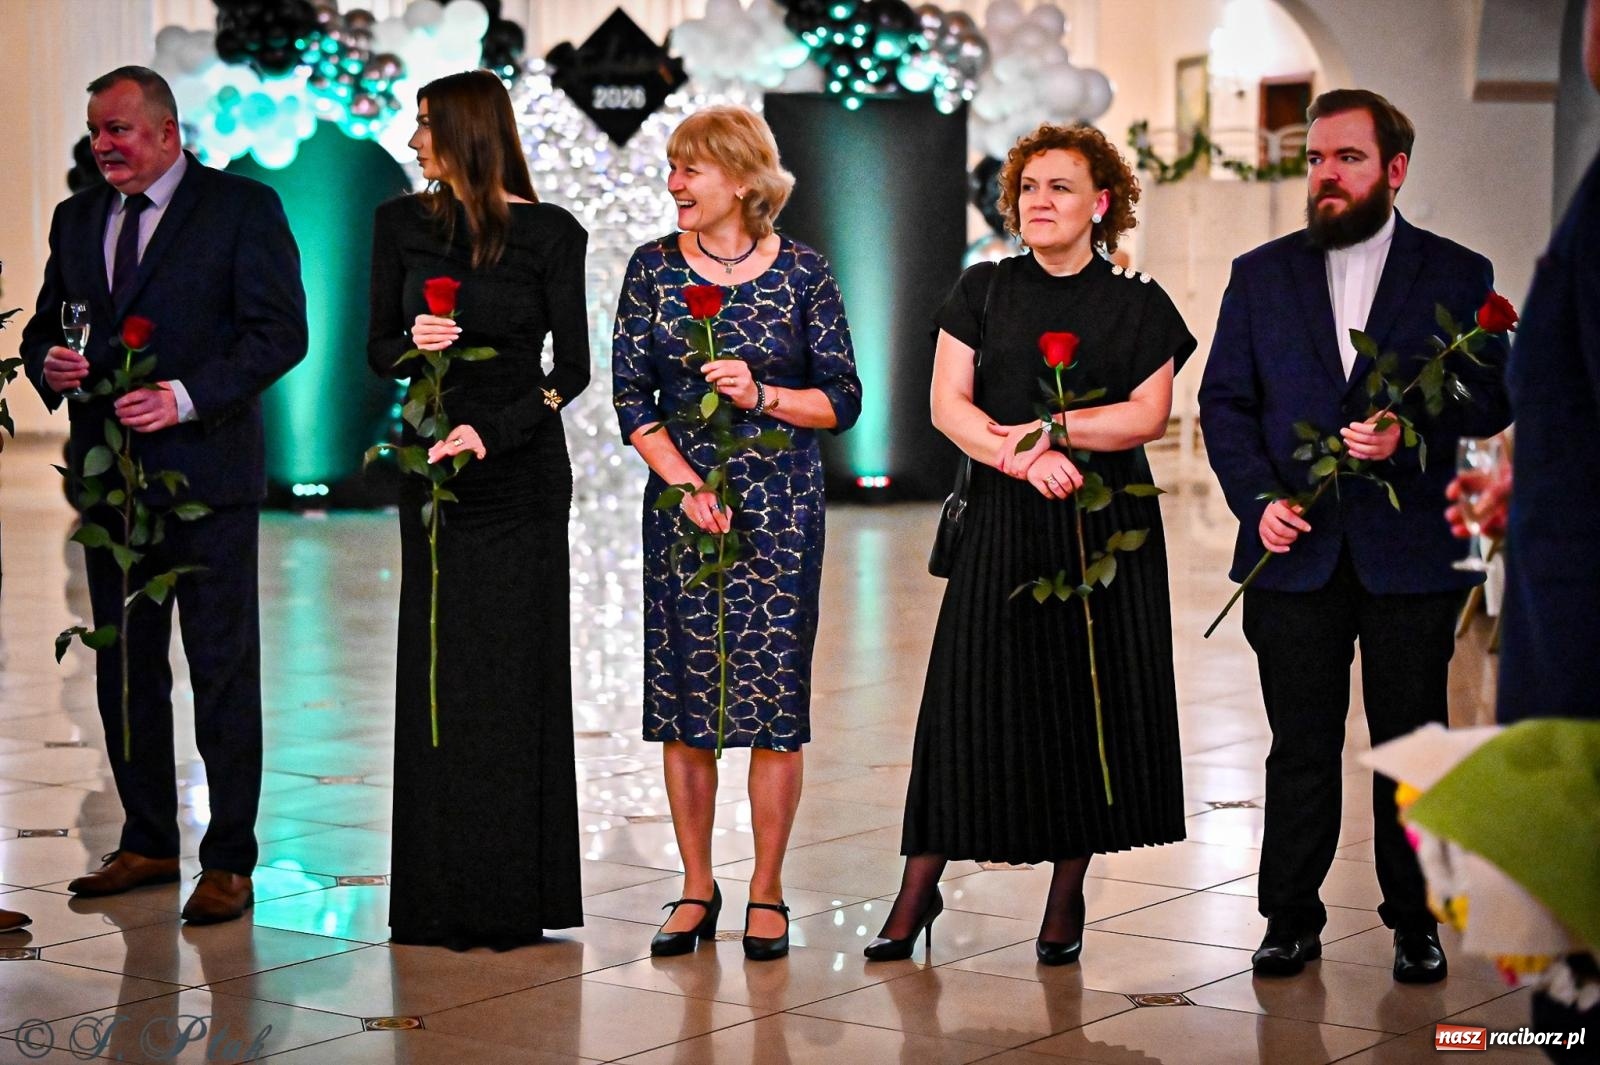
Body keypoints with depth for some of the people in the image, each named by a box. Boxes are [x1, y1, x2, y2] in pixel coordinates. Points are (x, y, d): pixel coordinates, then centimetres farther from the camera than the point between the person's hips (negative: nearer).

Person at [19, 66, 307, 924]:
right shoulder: (77, 219, 15)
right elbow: (45, 323, 20)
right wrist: (48, 361, -5)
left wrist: (184, 397, -20)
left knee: (224, 671, -2)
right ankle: (148, 843, 23)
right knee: (124, 669, 11)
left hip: (206, 473, -6)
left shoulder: (243, 208, -3)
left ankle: (229, 861, 3)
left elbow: (280, 331, -10)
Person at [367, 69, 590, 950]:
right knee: (439, 669, 3)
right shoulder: (402, 224, 6)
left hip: (522, 467, -3)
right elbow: (378, 348, 9)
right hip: (432, 462, 3)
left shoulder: (549, 234, -3)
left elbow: (572, 366, -6)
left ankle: (516, 892, 6)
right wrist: (413, 346, -14)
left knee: (515, 670, -2)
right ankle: (445, 893, 9)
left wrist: (491, 433, -17)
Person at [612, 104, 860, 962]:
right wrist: (688, 487, -9)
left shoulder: (802, 273, -1)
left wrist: (763, 394, -16)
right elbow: (631, 399, 2)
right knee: (682, 693, 3)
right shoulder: (654, 268, 4)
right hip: (680, 497, 2)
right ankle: (696, 888, 15)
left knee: (775, 696, 0)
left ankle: (767, 892, 10)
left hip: (780, 505, -2)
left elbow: (843, 400, 1)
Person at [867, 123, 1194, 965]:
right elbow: (948, 403, -1)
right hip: (1001, 523, 0)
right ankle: (919, 889, 4)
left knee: (1091, 701, 1)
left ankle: (1067, 897, 12)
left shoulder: (1137, 305, 5)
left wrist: (1049, 429, -13)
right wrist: (1022, 456, -16)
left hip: (1106, 525, 0)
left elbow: (1148, 415, -5)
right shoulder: (983, 290, 8)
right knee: (972, 697, -2)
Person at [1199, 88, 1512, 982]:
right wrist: (1258, 498, -8)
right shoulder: (1261, 275, 9)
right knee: (1300, 747, 6)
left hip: (1411, 552, -1)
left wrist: (1411, 434, -18)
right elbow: (1224, 402, 7)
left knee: (1412, 743, 6)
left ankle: (1416, 922, 18)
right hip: (1297, 551, 1)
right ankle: (1292, 919, 15)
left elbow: (1493, 398, 0)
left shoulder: (1458, 275, 4)